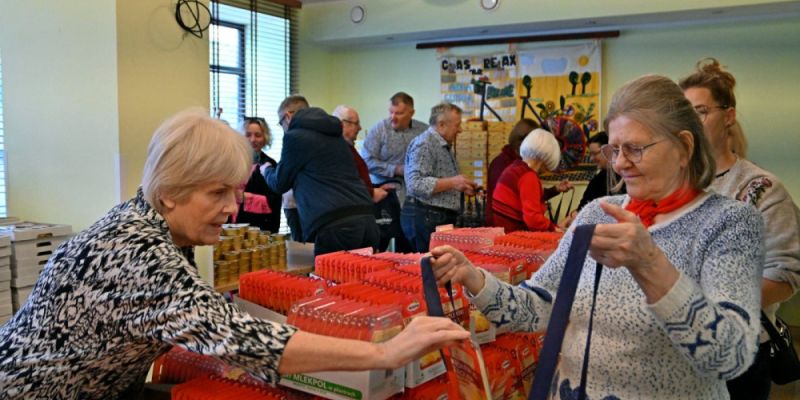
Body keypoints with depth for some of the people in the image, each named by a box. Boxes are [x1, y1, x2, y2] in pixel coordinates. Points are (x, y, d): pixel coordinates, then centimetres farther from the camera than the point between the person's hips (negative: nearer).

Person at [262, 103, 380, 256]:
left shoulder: (295, 136, 4)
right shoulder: (336, 136, 23)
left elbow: (280, 183, 15)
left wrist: (267, 170, 37)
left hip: (335, 225, -7)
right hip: (367, 219, 7)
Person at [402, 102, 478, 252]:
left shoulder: (444, 146, 19)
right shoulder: (423, 144, -12)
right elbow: (416, 184, -23)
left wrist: (461, 186, 14)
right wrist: (452, 183, -24)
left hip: (443, 218, 9)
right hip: (425, 217, -9)